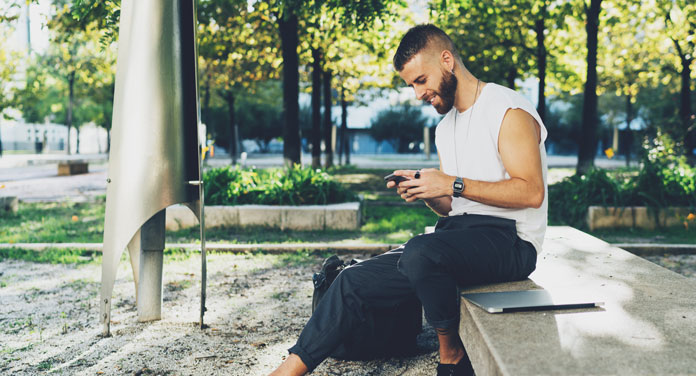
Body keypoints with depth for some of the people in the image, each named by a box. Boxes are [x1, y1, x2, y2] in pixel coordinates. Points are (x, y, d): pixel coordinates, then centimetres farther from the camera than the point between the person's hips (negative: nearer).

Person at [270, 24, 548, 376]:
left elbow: (531, 193, -17)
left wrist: (454, 185, -20)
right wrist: (423, 191, 0)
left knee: (421, 252, -36)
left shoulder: (509, 111, -6)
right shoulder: (445, 127, 21)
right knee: (355, 280, -6)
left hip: (508, 239, -8)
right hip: (458, 231, 8)